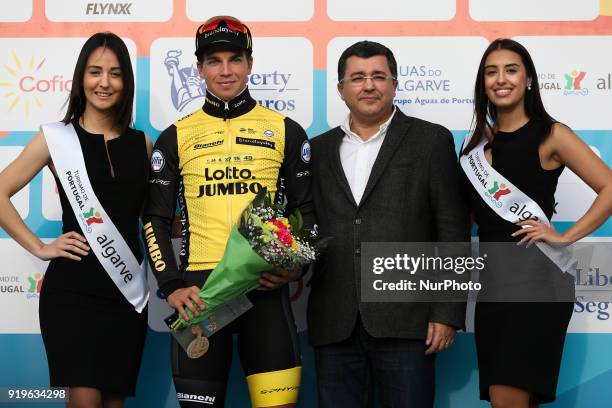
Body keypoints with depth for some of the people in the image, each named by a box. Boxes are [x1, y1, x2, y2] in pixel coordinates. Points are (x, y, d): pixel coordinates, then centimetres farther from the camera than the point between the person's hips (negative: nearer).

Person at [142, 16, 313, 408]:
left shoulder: (285, 131, 8)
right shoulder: (177, 136, 9)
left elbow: (308, 209, 11)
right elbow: (156, 219, 8)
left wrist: (296, 267, -6)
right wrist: (172, 287, -3)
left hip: (267, 288, -1)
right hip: (198, 289, 1)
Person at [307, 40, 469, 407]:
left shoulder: (431, 140, 4)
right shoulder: (319, 150, 15)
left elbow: (453, 232, 0)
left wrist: (448, 313, -6)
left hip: (405, 322, -3)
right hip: (334, 325, 3)